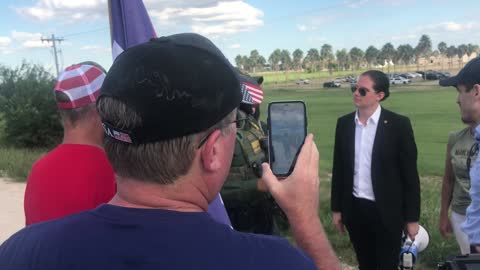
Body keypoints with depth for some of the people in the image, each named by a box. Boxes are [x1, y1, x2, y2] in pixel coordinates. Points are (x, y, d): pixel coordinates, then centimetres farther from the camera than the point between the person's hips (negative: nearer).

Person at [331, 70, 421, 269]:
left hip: (387, 211, -4)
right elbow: (339, 168, 6)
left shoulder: (398, 124, -10)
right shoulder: (344, 123, 1)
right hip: (354, 209, 4)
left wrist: (412, 217, -7)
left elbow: (410, 174, -8)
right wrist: (337, 208, 8)